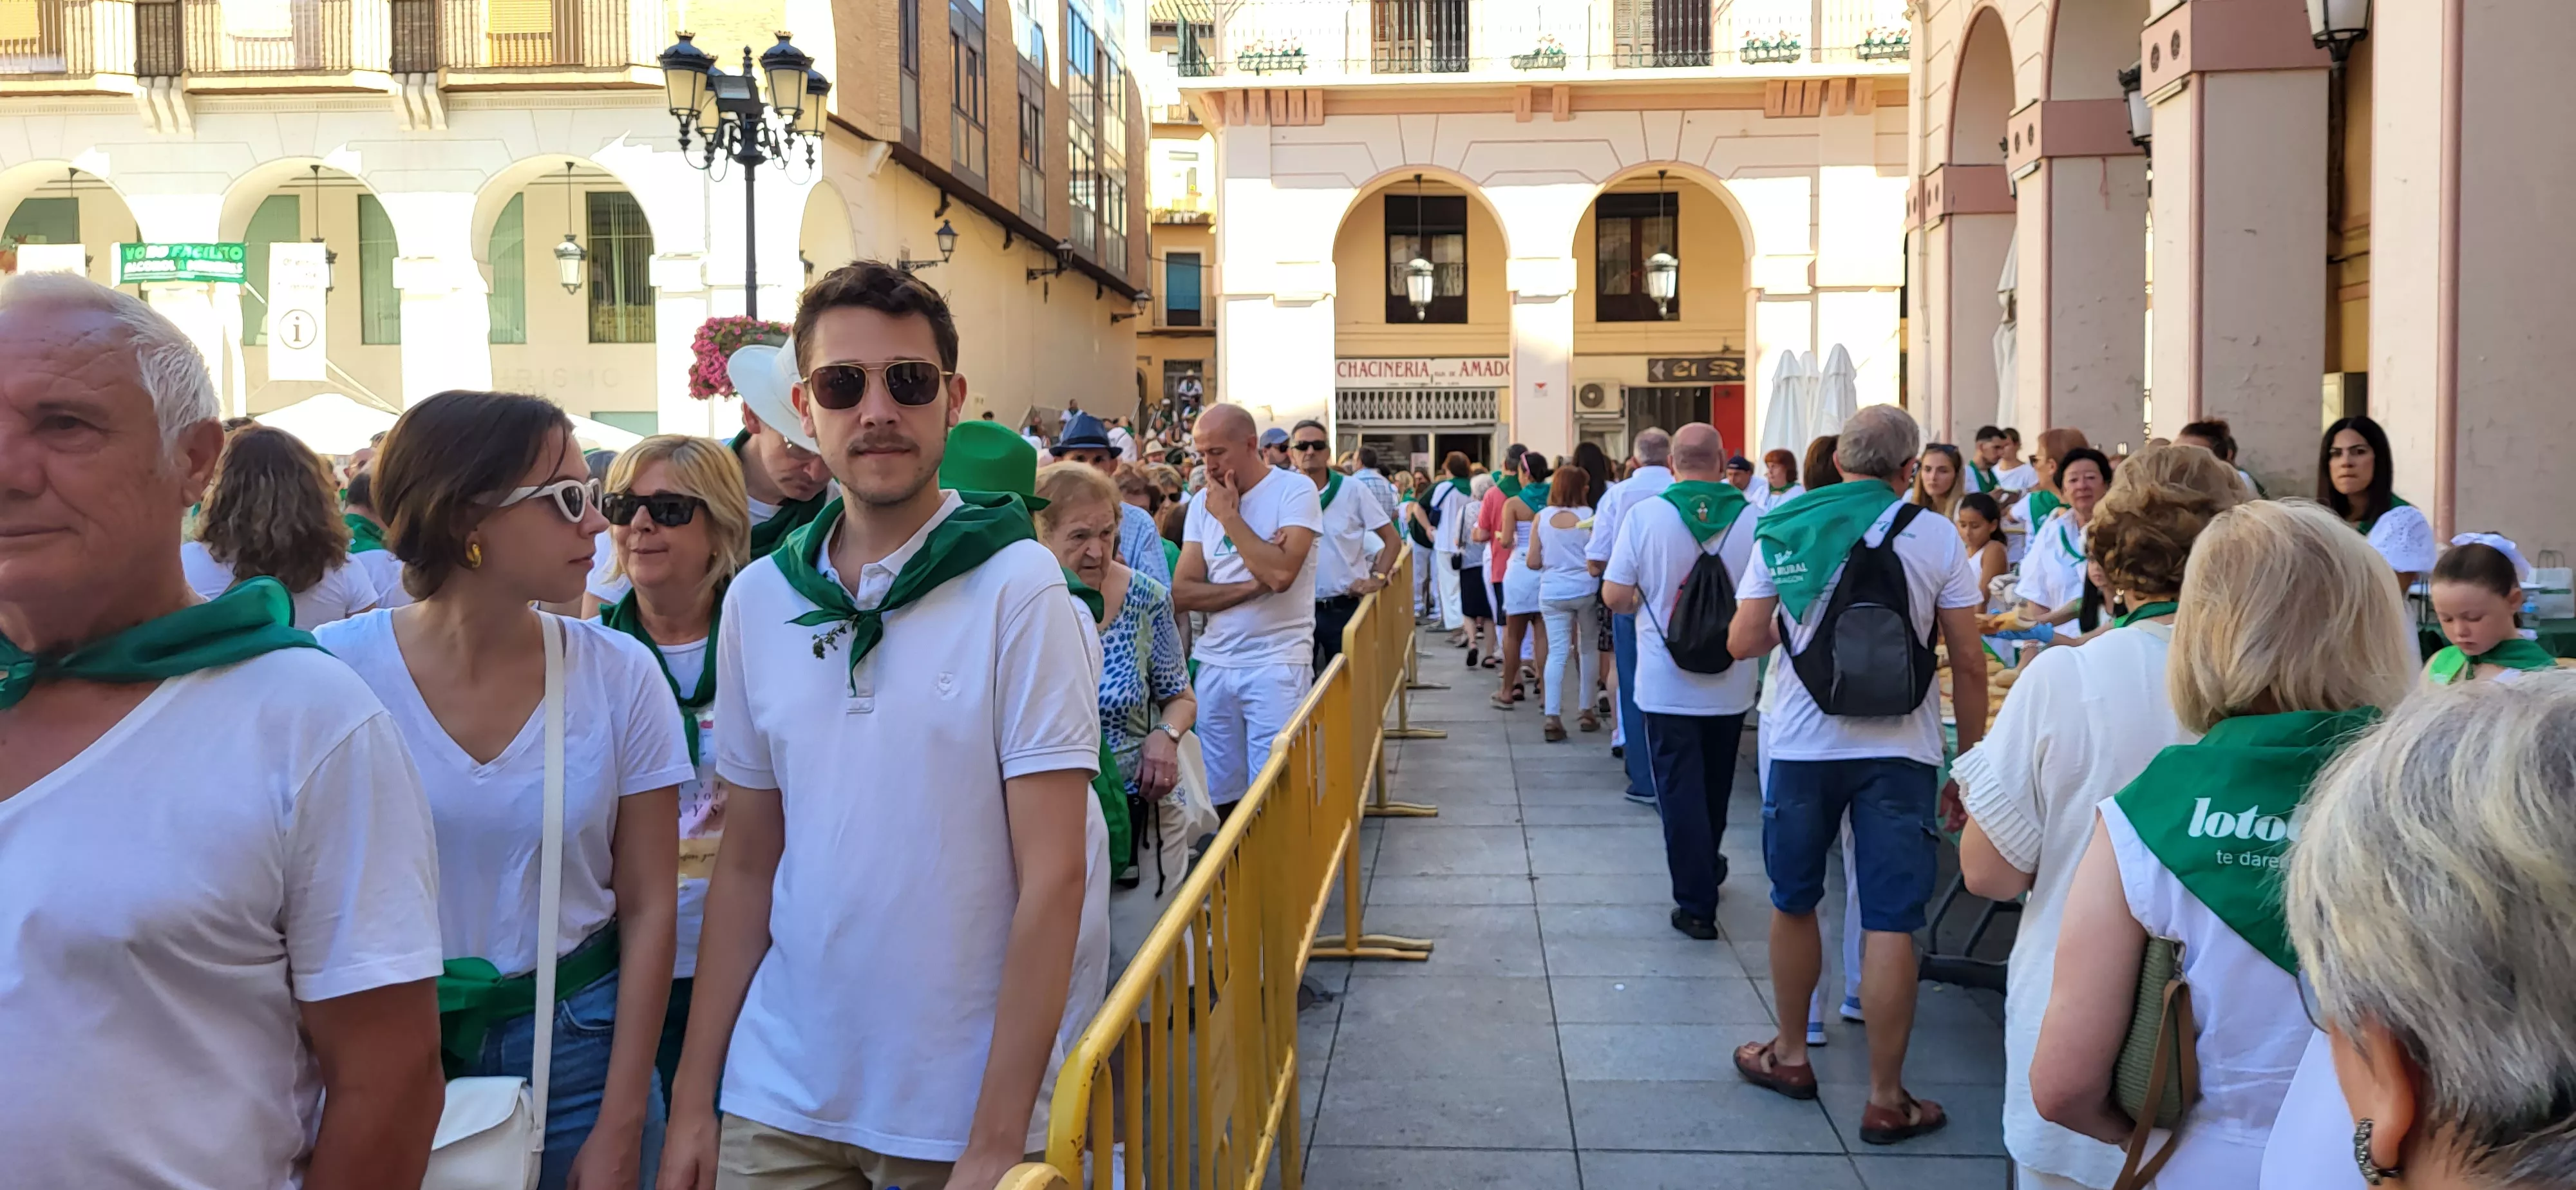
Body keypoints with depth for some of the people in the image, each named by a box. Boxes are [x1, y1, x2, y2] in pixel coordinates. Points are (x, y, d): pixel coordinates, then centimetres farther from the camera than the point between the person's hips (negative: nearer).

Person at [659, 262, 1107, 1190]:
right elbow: (746, 867, 8)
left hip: (966, 1108, -3)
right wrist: (692, 1099, 6)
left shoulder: (1018, 587, -12)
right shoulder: (758, 600, 1)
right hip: (779, 1099, 4)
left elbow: (1053, 876, -14)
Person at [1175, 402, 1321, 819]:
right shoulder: (1203, 502, 10)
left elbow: (1281, 574, -19)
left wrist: (1230, 515, -11)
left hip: (1277, 664, -5)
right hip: (1215, 663, 5)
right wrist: (1252, 585, -11)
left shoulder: (1295, 490, -5)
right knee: (1219, 796, 5)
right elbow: (1182, 593, 2)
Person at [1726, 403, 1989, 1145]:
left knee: (1794, 903, 19)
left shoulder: (1782, 531, 0)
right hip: (1898, 749, -1)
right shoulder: (1933, 536, -3)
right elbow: (1968, 663, -2)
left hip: (1803, 743, 2)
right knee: (1889, 924, 3)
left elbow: (1742, 643, -1)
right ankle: (1886, 1100, 10)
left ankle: (1790, 1055, 33)